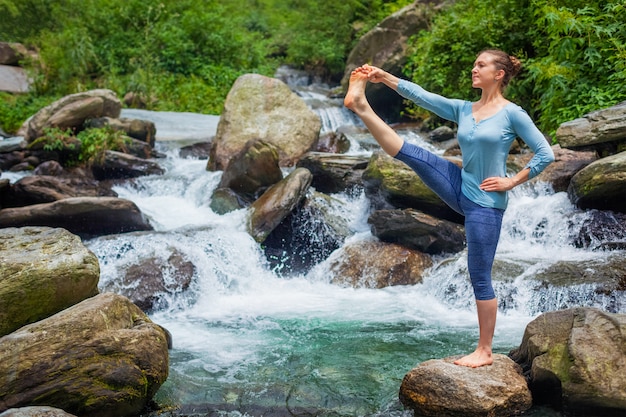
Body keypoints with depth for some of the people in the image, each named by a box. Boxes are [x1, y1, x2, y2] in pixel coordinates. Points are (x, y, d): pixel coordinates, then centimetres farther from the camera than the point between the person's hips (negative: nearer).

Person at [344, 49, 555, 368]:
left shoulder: (512, 113, -9)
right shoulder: (463, 109, 8)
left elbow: (545, 154, -11)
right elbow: (421, 96, 2)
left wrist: (512, 181, -12)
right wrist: (384, 77, -5)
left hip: (485, 201, -6)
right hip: (460, 189, 6)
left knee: (480, 277, -1)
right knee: (409, 153, -9)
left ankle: (484, 351, 10)